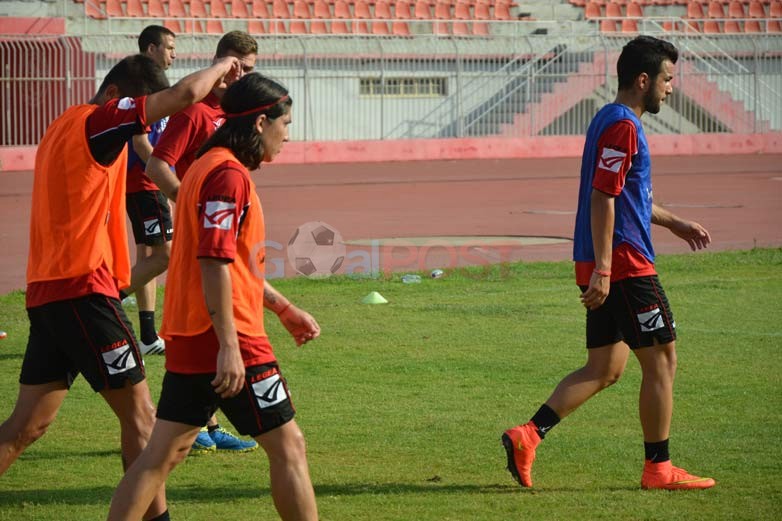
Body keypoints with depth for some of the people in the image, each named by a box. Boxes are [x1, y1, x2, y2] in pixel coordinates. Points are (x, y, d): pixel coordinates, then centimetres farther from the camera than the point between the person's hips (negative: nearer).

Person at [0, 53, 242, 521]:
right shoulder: (95, 122, -10)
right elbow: (186, 94, -18)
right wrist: (222, 67, 0)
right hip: (84, 288, -9)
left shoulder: (66, 127, 18)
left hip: (46, 290, 9)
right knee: (139, 413, -1)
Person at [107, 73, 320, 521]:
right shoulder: (230, 174, -14)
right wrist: (229, 347, -25)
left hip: (187, 341, 10)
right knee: (288, 447, 1)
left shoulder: (208, 166, 18)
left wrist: (283, 308, 32)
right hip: (229, 342, -10)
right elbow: (214, 262, -22)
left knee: (162, 455, 8)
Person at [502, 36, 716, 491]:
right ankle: (659, 468, 6)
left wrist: (674, 223, 38)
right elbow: (603, 198, -21)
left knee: (606, 369, 10)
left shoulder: (614, 121, 18)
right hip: (625, 265, -10)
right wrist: (602, 269, -25)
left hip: (606, 267, 10)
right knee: (661, 360, 0)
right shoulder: (622, 126, -14)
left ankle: (528, 436, 0)